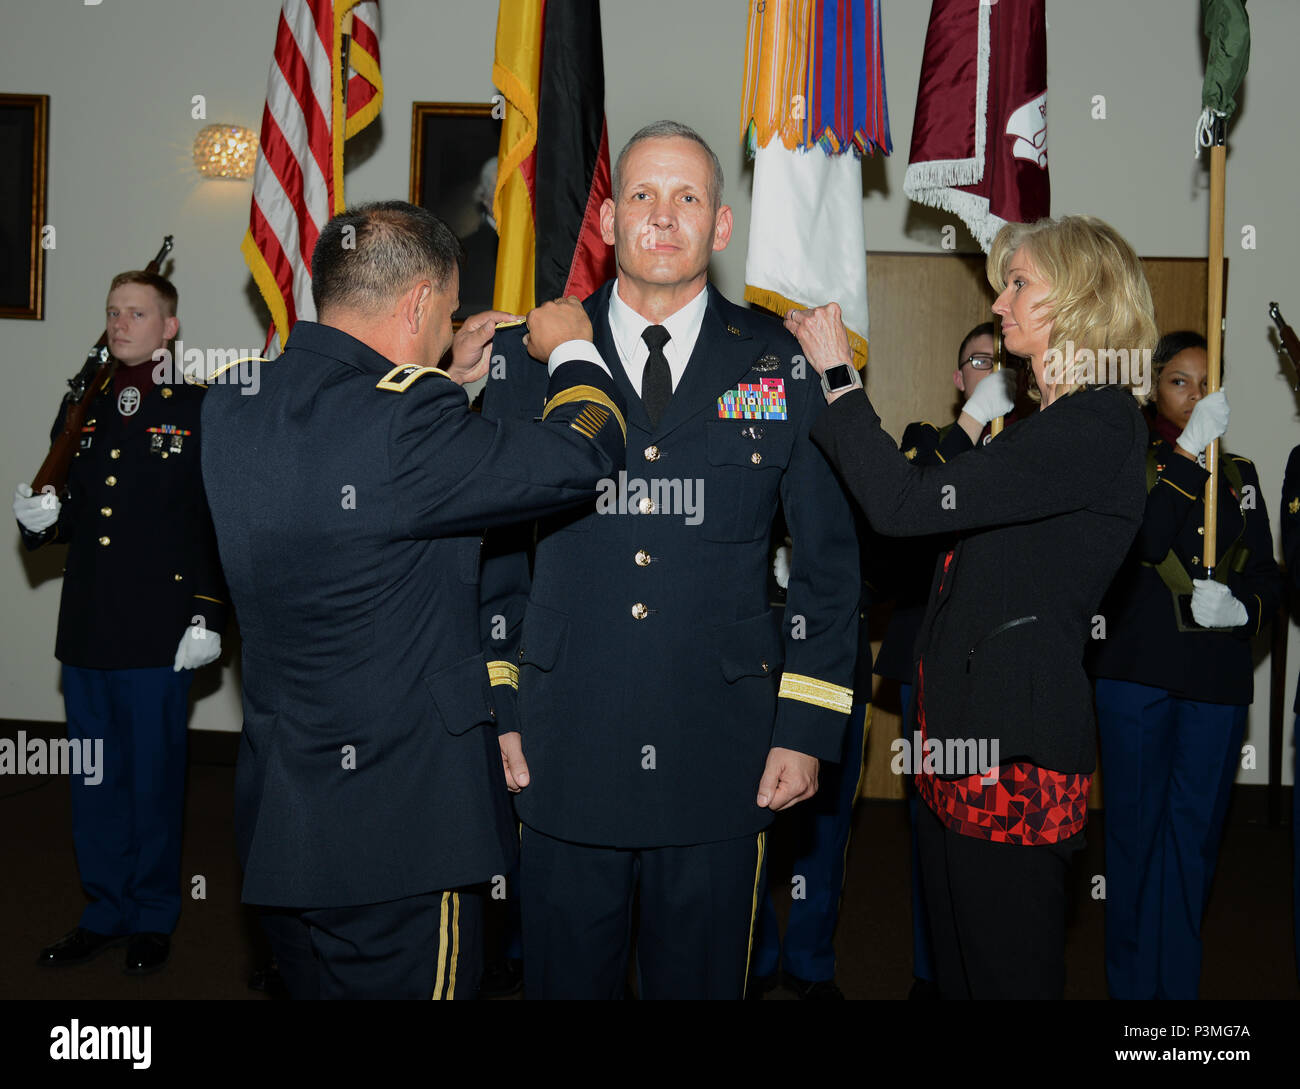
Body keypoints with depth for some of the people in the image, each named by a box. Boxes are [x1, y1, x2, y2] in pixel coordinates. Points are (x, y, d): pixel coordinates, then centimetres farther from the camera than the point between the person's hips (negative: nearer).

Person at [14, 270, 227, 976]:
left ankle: (152, 919, 21)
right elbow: (66, 516, 18)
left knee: (155, 778, 5)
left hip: (158, 635, -5)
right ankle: (106, 911, 28)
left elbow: (222, 522, -5)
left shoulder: (199, 411, -2)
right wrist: (39, 519, -5)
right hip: (86, 630, 5)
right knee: (96, 782, 13)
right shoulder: (81, 410, 14)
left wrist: (209, 616, -10)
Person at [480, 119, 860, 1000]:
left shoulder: (781, 365, 3)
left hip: (722, 763, 0)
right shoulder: (534, 356, 3)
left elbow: (830, 558, 5)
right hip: (564, 754, 1)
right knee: (565, 978, 14)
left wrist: (808, 729, 1)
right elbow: (492, 545, 7)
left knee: (702, 979, 14)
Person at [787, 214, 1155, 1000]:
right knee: (957, 964, 19)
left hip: (1014, 751, -10)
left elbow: (905, 505, -23)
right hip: (967, 735, 10)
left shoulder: (1097, 425, -16)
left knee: (1007, 972, 5)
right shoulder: (1058, 423, 17)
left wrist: (837, 373, -15)